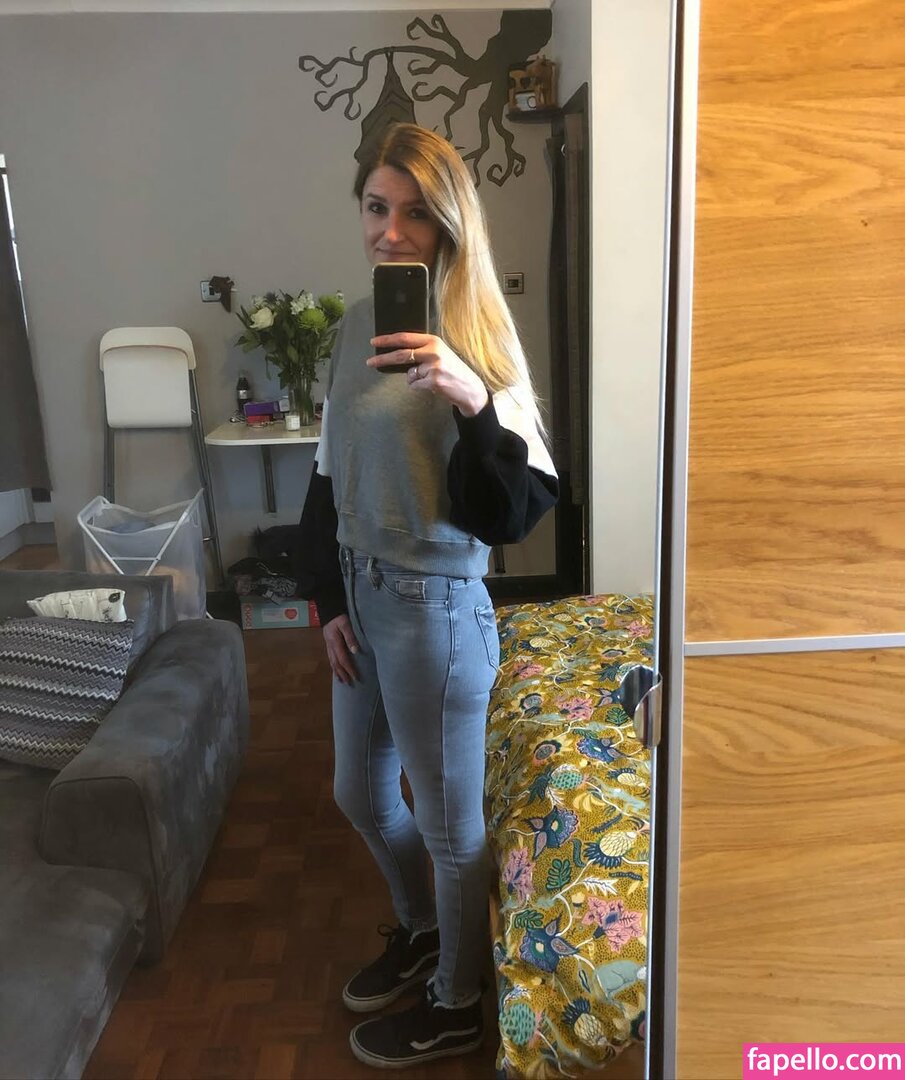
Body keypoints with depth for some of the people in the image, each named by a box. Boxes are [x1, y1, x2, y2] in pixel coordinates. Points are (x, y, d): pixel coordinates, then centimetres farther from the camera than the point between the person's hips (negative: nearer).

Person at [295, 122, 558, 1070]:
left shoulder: (474, 332, -14)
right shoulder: (358, 323, 7)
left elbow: (513, 511, -20)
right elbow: (330, 477, 12)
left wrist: (473, 402, -35)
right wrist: (329, 598, 8)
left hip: (435, 604, -7)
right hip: (359, 594, 8)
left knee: (449, 819, 11)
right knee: (360, 795, 24)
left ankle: (456, 1006, 38)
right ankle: (419, 930, 52)